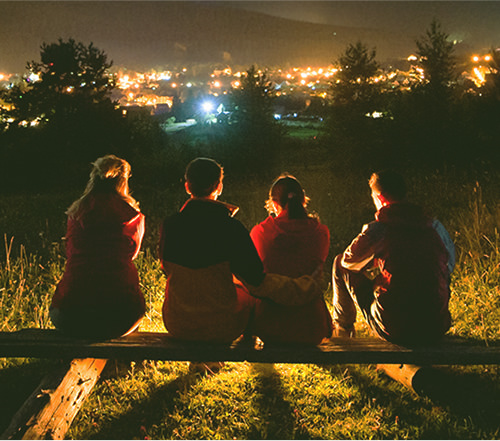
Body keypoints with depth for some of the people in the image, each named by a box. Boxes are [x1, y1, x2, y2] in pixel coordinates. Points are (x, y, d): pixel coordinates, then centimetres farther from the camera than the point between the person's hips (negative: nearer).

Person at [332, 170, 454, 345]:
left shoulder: (376, 230, -9)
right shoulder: (435, 227, 3)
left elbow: (348, 262, 8)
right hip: (437, 329, 5)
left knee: (340, 264, 12)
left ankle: (342, 330, 31)